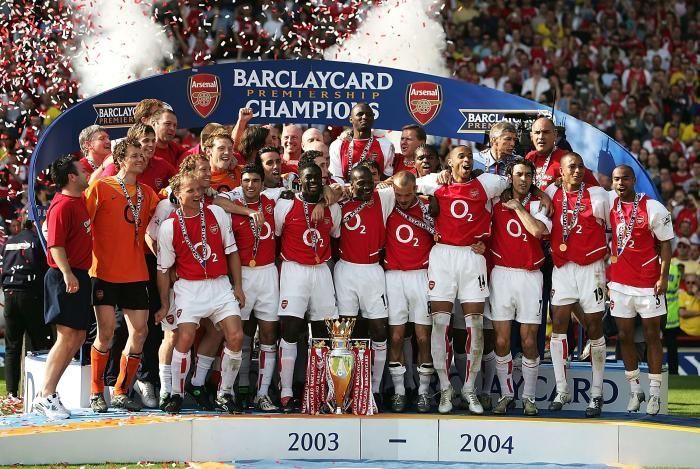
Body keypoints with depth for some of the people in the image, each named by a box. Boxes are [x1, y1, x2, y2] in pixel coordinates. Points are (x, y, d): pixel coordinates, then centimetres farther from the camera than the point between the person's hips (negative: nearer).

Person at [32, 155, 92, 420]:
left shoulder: (79, 201, 12)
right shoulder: (62, 206, -15)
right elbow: (55, 244, -23)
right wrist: (67, 274, -30)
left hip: (80, 276, 10)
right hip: (66, 278, -10)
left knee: (78, 336, 9)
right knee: (67, 336, -12)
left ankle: (47, 394, 12)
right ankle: (45, 397, -10)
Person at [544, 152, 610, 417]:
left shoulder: (598, 196, -2)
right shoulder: (551, 195, 5)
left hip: (591, 268, -2)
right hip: (562, 268, 2)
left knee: (594, 327, 0)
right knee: (558, 324, -3)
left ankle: (596, 395, 6)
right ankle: (561, 391, 4)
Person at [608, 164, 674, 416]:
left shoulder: (653, 208, -9)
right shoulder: (610, 204, 3)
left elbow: (665, 243, -5)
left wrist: (664, 276, -12)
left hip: (648, 284, -4)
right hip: (619, 282, 4)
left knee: (652, 336, 2)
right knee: (625, 336, 6)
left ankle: (655, 392, 7)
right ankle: (635, 390, 15)